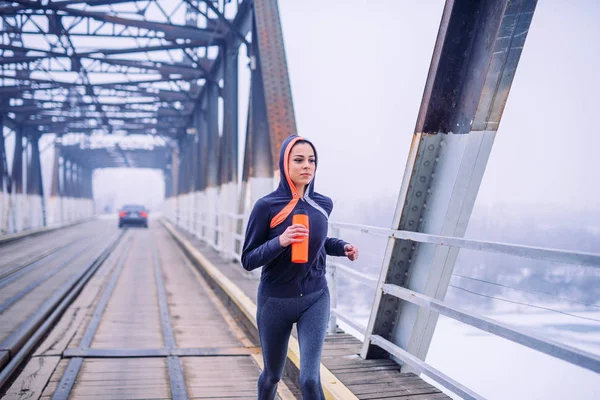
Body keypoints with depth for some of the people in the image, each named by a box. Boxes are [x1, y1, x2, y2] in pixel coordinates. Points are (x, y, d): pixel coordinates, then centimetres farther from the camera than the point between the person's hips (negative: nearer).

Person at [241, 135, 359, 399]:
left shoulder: (323, 205, -2)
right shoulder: (267, 206, -13)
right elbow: (248, 260, -11)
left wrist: (342, 247, -2)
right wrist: (280, 241, -28)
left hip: (315, 299, 2)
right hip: (275, 301, -1)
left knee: (309, 379, -11)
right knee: (272, 375, 18)